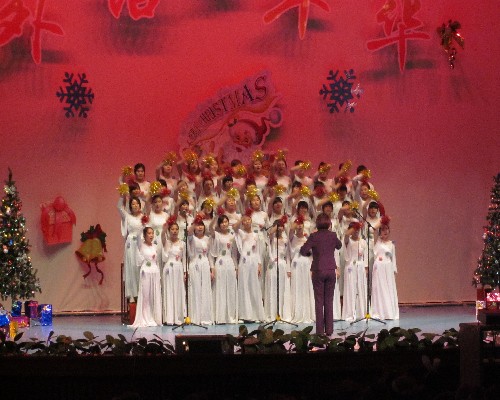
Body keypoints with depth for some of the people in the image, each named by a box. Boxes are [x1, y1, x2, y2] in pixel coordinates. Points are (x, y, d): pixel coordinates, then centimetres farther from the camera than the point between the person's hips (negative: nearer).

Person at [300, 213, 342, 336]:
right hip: (331, 270, 3)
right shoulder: (333, 235, -1)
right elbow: (339, 245, 18)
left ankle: (320, 329, 1)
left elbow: (303, 251, -14)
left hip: (318, 271, -3)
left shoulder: (314, 236, -10)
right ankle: (329, 329, 9)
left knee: (319, 301, 3)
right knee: (329, 300, 9)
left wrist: (311, 252, 5)